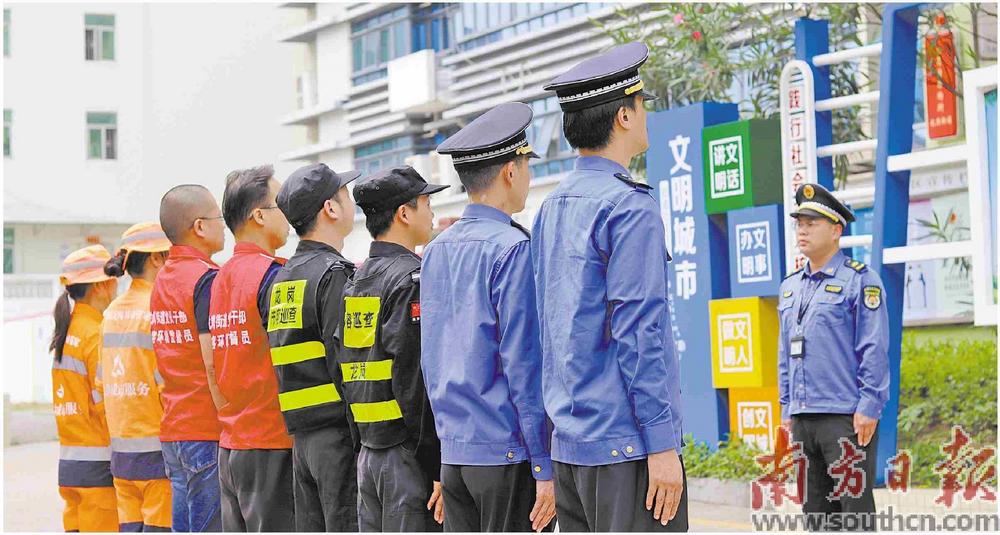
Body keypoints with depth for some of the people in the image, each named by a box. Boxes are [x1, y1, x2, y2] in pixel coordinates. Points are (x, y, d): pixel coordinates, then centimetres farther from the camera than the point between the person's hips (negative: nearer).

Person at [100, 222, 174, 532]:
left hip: (121, 451, 8)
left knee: (132, 528, 8)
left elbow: (104, 385, 15)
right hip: (160, 452, -8)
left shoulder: (113, 312, 13)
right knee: (161, 527, -5)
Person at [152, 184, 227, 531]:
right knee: (213, 526, -6)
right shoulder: (207, 279, -13)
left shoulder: (164, 279, 14)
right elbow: (215, 367, -17)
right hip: (208, 433, -9)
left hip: (172, 431, 9)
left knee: (184, 525, 11)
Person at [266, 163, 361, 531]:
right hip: (339, 434, -9)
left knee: (311, 528, 10)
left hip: (302, 438, 9)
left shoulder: (283, 277, 15)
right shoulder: (336, 274, -12)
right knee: (347, 525, -7)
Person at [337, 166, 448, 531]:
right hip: (408, 455, -9)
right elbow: (419, 385, -19)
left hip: (368, 456, 9)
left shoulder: (354, 284, 14)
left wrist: (363, 444, 20)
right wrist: (439, 469, -18)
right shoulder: (414, 280, -13)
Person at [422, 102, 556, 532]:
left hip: (453, 453, 7)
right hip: (510, 453, -7)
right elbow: (523, 364, -14)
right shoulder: (511, 247, -11)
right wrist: (545, 466, -12)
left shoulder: (436, 251, 11)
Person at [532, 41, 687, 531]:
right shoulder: (629, 207, -12)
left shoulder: (551, 207, 14)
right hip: (626, 443, -9)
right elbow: (638, 333, -17)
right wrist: (662, 445, -15)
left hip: (567, 442, 9)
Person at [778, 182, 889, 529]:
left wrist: (868, 408, -15)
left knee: (855, 509, -5)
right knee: (815, 510, 10)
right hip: (803, 419, 7)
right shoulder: (790, 287, 17)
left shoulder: (859, 280, -4)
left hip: (847, 418, -7)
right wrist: (786, 408, 16)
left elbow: (875, 350, -10)